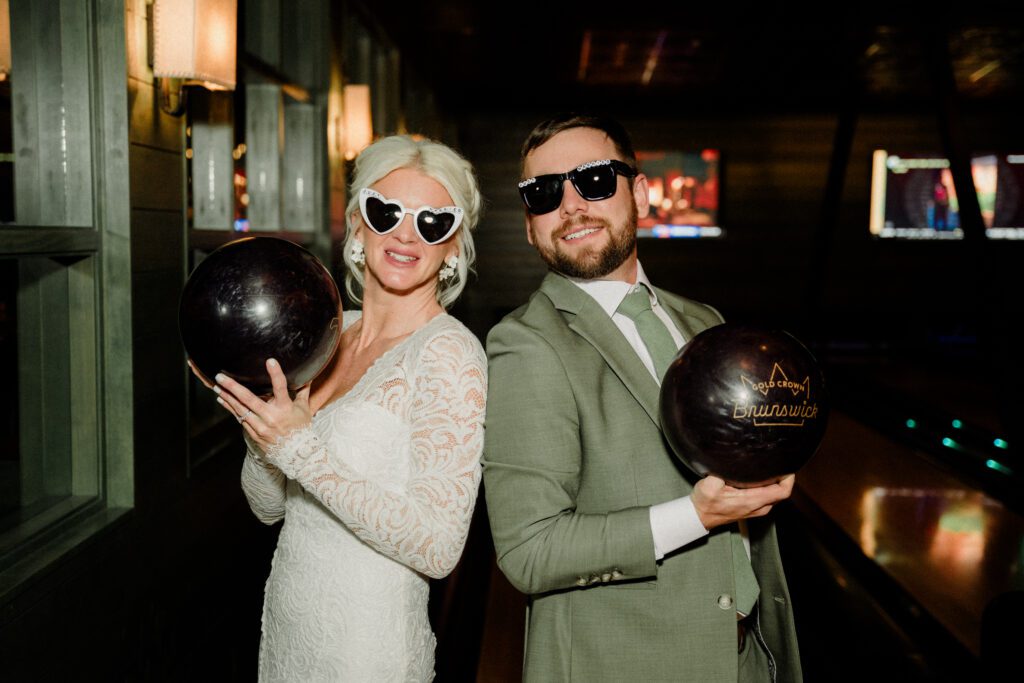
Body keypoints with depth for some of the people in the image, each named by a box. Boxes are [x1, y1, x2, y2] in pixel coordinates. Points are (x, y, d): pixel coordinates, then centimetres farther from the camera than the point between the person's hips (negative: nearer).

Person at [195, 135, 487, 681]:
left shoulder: (449, 353, -17)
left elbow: (437, 549, -23)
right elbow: (268, 506, 7)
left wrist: (302, 448, -24)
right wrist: (263, 429, -12)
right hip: (286, 627, 6)